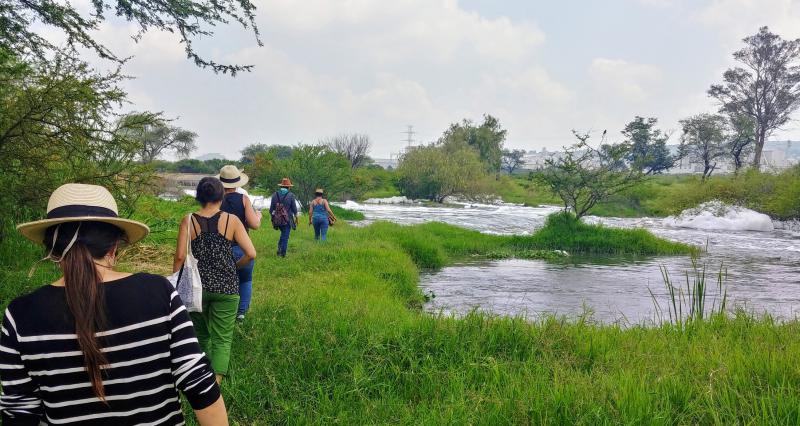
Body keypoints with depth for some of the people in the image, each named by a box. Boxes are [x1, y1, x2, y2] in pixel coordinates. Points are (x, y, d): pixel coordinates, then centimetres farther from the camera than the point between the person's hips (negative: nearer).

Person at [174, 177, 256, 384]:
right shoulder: (231, 220, -5)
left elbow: (180, 256, -10)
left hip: (196, 286, 2)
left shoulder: (189, 221, -4)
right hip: (226, 287, -2)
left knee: (201, 335, 22)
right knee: (222, 339, 5)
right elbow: (251, 254, -9)